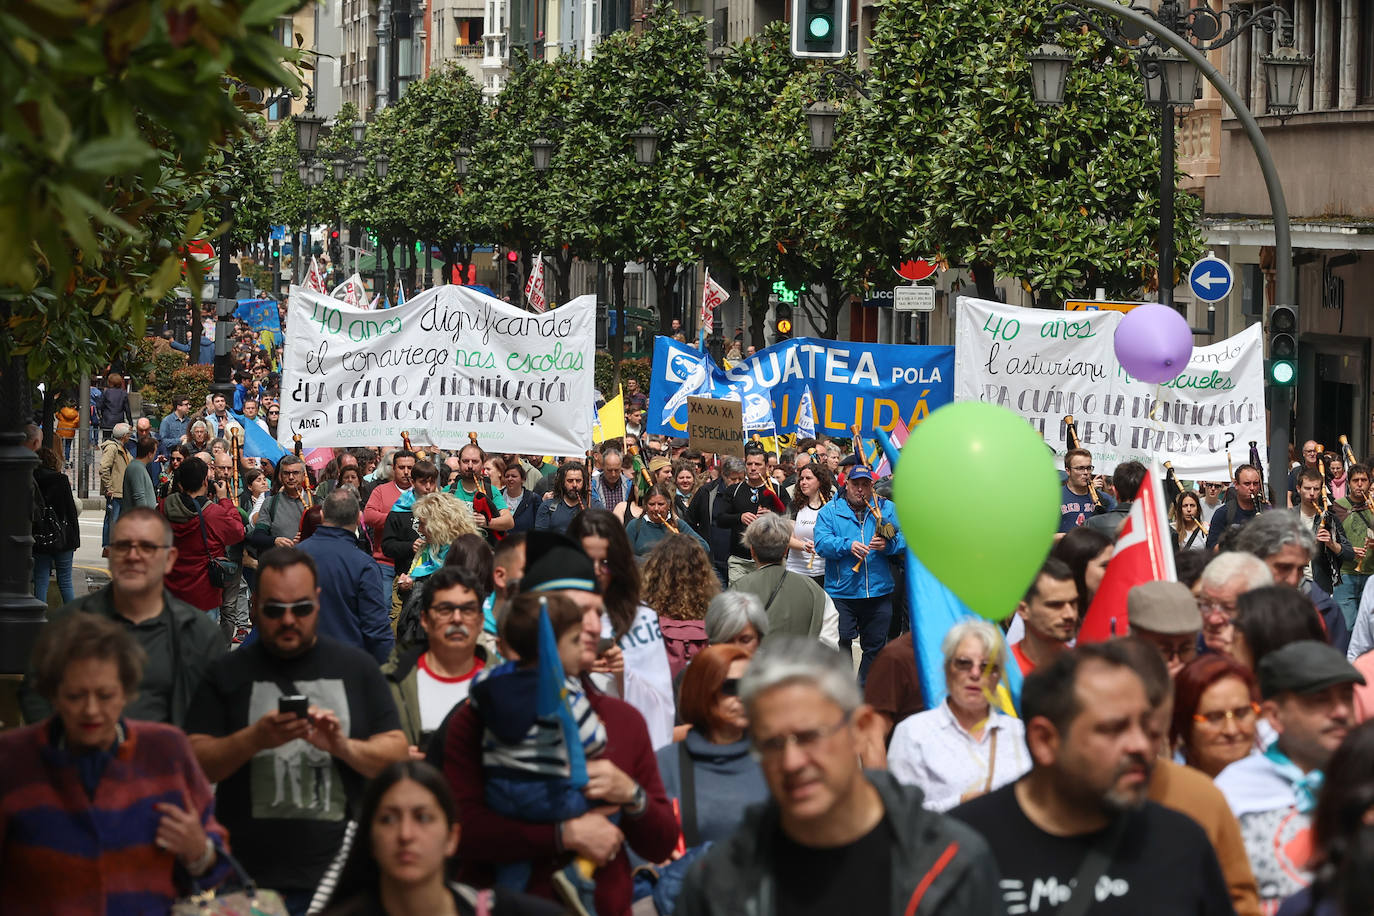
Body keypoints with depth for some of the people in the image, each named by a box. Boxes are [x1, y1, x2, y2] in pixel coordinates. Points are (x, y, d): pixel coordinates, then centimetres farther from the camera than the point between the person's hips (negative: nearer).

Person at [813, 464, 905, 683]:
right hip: (841, 591, -2)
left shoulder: (887, 509, 10)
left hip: (878, 591, 2)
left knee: (875, 645, 7)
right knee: (840, 642, -4)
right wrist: (848, 546, -22)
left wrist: (888, 544, -19)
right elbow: (822, 542, -7)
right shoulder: (830, 511, 5)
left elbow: (903, 539, 1)